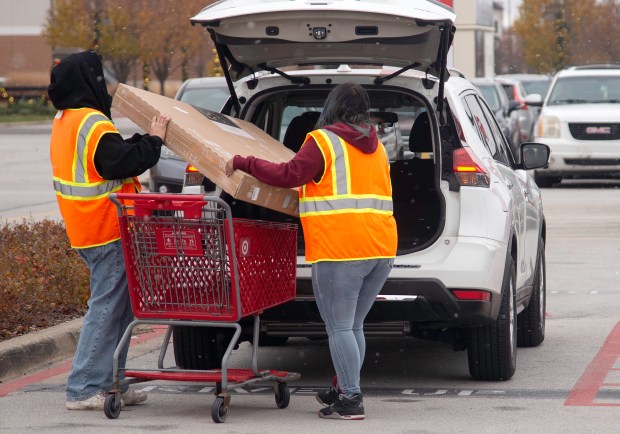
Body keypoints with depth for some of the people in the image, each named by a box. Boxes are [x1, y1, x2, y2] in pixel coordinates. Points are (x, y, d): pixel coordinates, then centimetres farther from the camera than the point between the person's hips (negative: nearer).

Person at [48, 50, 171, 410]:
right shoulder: (93, 123, -17)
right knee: (108, 309, -7)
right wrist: (154, 140, -13)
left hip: (89, 229, 10)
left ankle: (110, 384, 17)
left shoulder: (65, 121, 15)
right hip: (108, 231, -10)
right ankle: (85, 390, -6)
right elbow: (121, 162, -24)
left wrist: (144, 139, 10)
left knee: (117, 308, 15)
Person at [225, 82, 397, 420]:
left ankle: (350, 400, -6)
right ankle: (344, 389, 25)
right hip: (381, 247, 8)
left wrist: (243, 163, -3)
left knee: (340, 327, -4)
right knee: (353, 325, 18)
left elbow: (289, 175, -13)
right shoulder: (375, 148, 18)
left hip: (340, 250, -7)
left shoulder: (323, 141, -5)